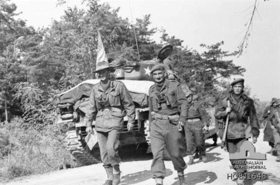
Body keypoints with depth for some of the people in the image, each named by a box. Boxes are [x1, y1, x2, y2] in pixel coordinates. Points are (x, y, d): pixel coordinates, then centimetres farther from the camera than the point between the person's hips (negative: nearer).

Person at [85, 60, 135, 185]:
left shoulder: (118, 86, -3)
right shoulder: (95, 89, 5)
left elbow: (129, 104, 2)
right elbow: (91, 108, 10)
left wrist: (131, 121, 1)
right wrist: (88, 124, 6)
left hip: (114, 121, -4)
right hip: (100, 122, 4)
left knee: (111, 148, -18)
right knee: (103, 152, 5)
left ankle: (117, 172, 6)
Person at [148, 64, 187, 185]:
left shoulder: (175, 86, 0)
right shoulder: (152, 90, 12)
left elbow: (183, 103, -6)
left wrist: (182, 119, -18)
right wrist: (150, 124, 23)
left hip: (172, 124, -2)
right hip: (156, 125, 2)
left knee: (175, 153, 8)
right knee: (157, 153, -11)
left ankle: (181, 175, 34)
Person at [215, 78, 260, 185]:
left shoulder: (247, 101, 5)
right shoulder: (225, 101, 5)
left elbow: (253, 117, 10)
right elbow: (217, 114, 9)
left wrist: (255, 133, 9)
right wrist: (225, 112, -11)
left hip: (242, 132, -2)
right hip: (229, 132, 2)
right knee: (232, 155, 5)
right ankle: (237, 171, 25)